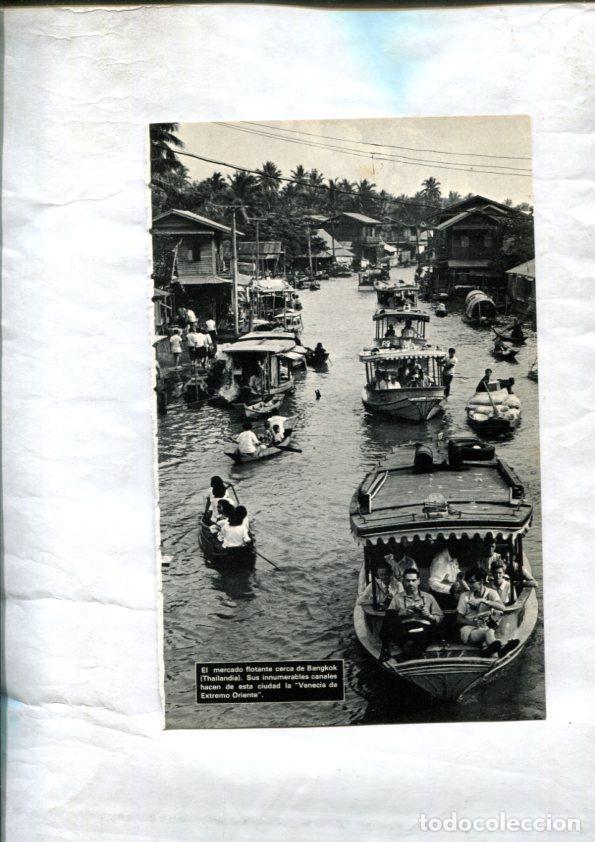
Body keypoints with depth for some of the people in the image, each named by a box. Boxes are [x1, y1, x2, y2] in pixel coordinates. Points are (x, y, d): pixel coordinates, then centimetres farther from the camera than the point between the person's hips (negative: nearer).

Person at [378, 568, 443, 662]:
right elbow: (389, 617, 9)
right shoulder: (397, 598, 21)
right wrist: (401, 614, -7)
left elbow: (440, 618, 19)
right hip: (404, 631, 0)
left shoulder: (428, 597, 23)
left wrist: (429, 616, 0)